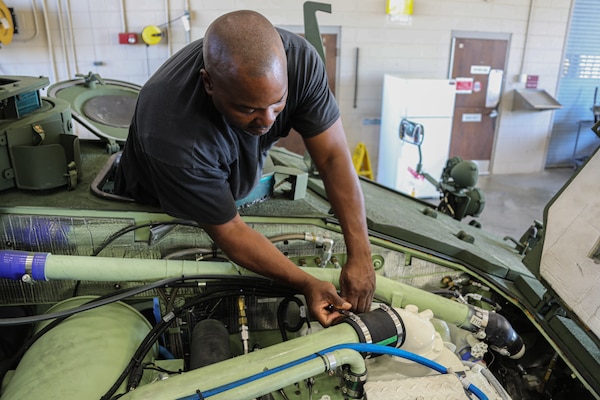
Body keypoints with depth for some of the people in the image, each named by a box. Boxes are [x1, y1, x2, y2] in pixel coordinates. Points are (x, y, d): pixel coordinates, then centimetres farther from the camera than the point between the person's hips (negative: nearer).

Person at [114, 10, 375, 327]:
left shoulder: (299, 60, -32)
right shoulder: (172, 134, -44)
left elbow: (333, 157, -28)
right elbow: (227, 230, -32)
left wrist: (360, 256, -32)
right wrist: (305, 283, -35)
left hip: (240, 188, 4)